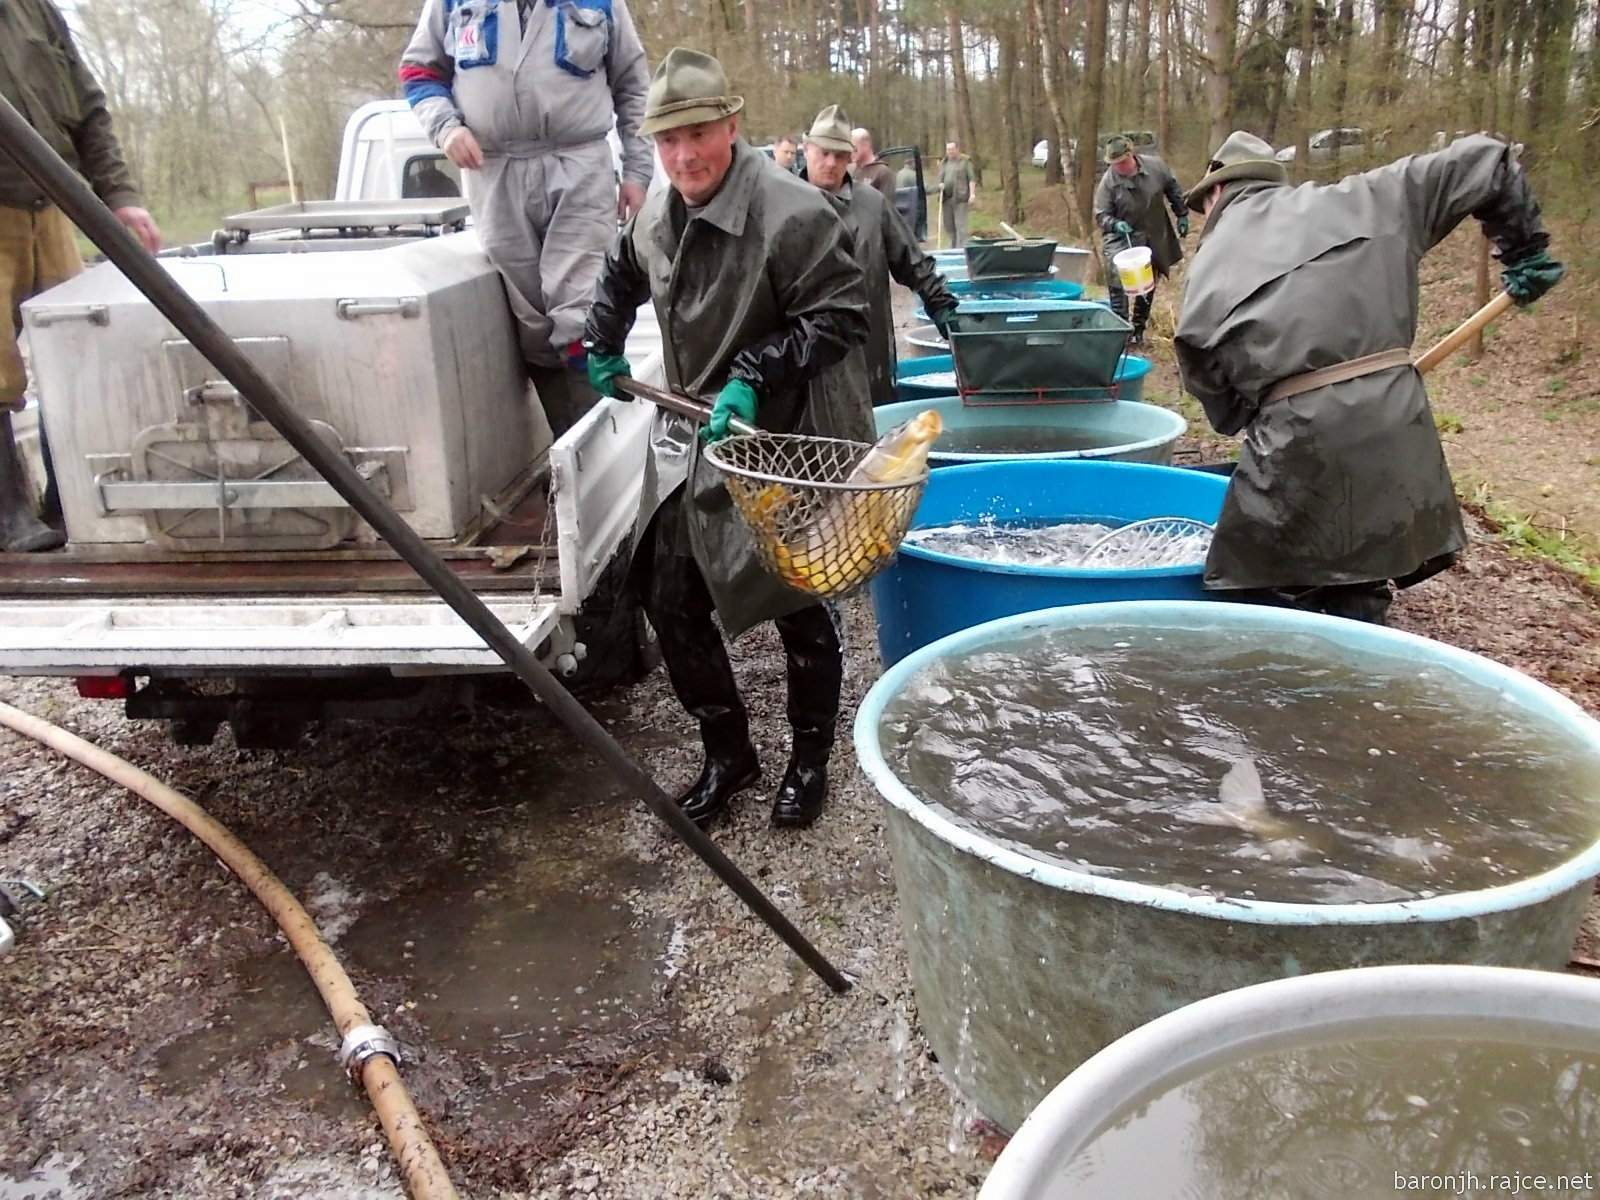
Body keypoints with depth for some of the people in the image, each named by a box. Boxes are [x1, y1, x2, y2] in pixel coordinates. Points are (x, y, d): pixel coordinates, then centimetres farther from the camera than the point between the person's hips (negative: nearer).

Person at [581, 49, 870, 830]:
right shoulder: (657, 215, 4)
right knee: (670, 601, 8)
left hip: (785, 444, -7)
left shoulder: (792, 211, -20)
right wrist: (602, 347, 18)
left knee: (799, 609, 6)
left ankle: (810, 761, 28)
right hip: (692, 443, 7)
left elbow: (840, 315, -18)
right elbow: (622, 277, 26)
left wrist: (754, 376, -25)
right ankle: (727, 754, 26)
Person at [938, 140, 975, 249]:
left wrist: (972, 193, -12)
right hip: (946, 197, 6)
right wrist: (940, 184, -2)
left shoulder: (965, 161, 2)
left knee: (960, 224, -9)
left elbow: (972, 178, -2)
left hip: (960, 197, -6)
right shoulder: (944, 163, 18)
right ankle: (953, 247, 18)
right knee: (947, 224, 7)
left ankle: (961, 247, -9)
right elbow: (940, 178, 21)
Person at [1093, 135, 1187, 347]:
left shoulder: (1155, 166, -8)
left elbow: (1173, 189, 6)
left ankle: (1138, 330, 27)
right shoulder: (1108, 182, -15)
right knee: (1118, 285, -19)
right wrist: (1115, 224, -31)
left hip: (1153, 240, 3)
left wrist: (1182, 215, 8)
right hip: (1121, 239, -3)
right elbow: (1101, 215, -11)